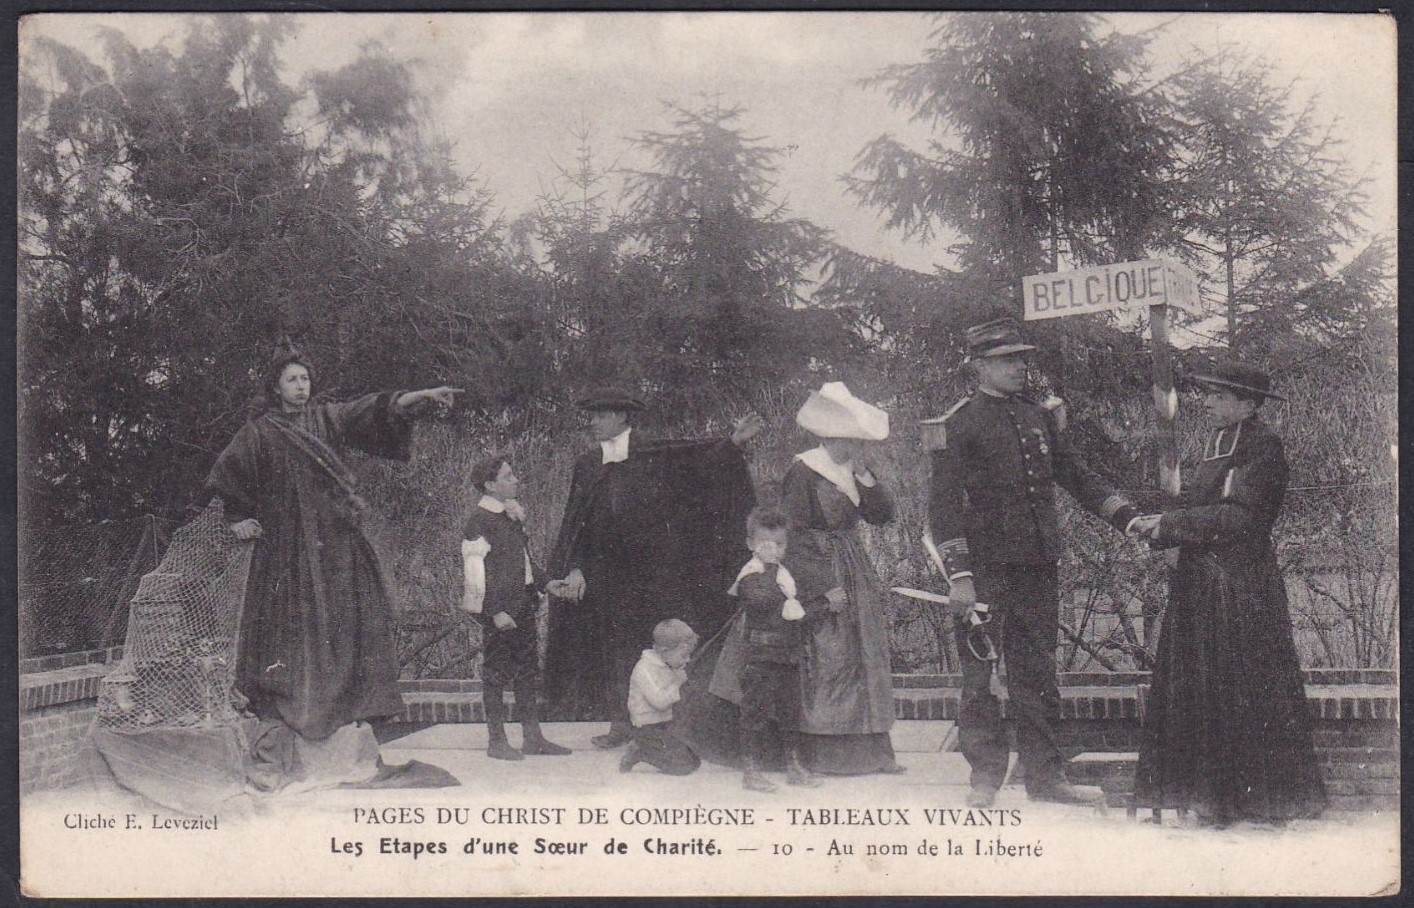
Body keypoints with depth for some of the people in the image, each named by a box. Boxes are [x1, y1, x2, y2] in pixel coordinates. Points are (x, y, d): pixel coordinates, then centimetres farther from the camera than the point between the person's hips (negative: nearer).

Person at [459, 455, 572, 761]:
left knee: (528, 670, 11)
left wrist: (545, 583, 14)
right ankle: (496, 741, 8)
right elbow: (475, 572, -17)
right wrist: (495, 612, -20)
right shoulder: (480, 521, -14)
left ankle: (533, 737, 18)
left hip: (522, 605, 9)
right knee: (497, 674, 0)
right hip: (498, 611, -9)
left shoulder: (513, 515, 13)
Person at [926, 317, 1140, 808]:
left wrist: (1130, 518, 9)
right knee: (979, 673, 0)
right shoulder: (960, 424, -5)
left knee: (1037, 673, 10)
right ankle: (985, 777, 10)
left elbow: (1077, 476, 21)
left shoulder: (1041, 418, 13)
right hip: (985, 568, -5)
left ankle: (1045, 774, 18)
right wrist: (959, 576, -16)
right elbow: (944, 506, -8)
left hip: (1038, 565, 6)